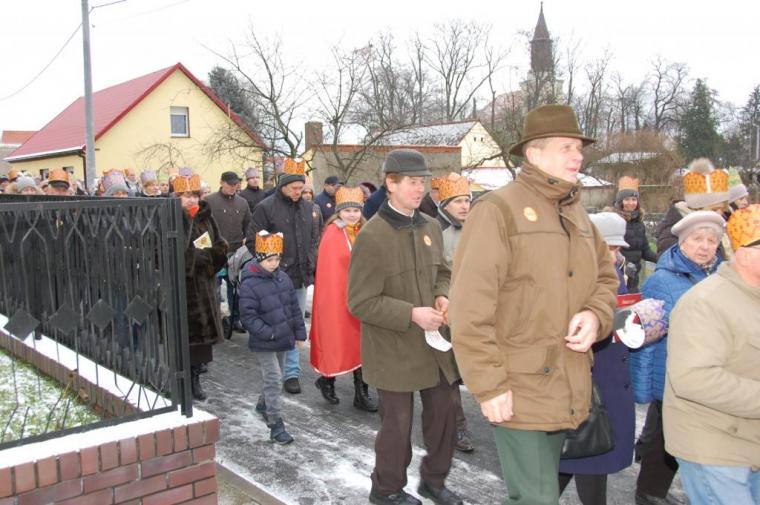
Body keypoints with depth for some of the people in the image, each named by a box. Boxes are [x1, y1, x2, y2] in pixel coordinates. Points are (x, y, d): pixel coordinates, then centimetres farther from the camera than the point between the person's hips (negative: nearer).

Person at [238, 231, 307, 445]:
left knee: (274, 377, 21)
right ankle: (276, 425, -3)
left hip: (283, 339, 7)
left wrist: (300, 332, 11)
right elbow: (248, 316, -18)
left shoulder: (283, 278, 4)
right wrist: (268, 333, -22)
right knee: (273, 380, -9)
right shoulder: (249, 284, -17)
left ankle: (264, 404, 45)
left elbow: (294, 307, 11)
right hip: (263, 343, -7)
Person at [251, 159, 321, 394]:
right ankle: (292, 372, 8)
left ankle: (291, 370, 23)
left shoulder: (309, 208, 10)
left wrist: (311, 264, 12)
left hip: (301, 276, 5)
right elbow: (254, 242, -7)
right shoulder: (266, 207, -7)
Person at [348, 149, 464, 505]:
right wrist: (411, 314, -23)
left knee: (444, 414, 15)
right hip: (393, 349, -6)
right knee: (397, 423, 9)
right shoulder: (372, 236, -17)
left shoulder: (431, 227, 4)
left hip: (433, 341, 6)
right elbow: (360, 302, -17)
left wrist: (442, 296, -5)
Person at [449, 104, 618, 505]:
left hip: (568, 393, 8)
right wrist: (489, 385, -18)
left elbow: (605, 276, 21)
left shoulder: (577, 214, 12)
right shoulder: (498, 210, -14)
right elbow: (471, 310, -18)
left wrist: (595, 315, -1)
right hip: (518, 393, -8)